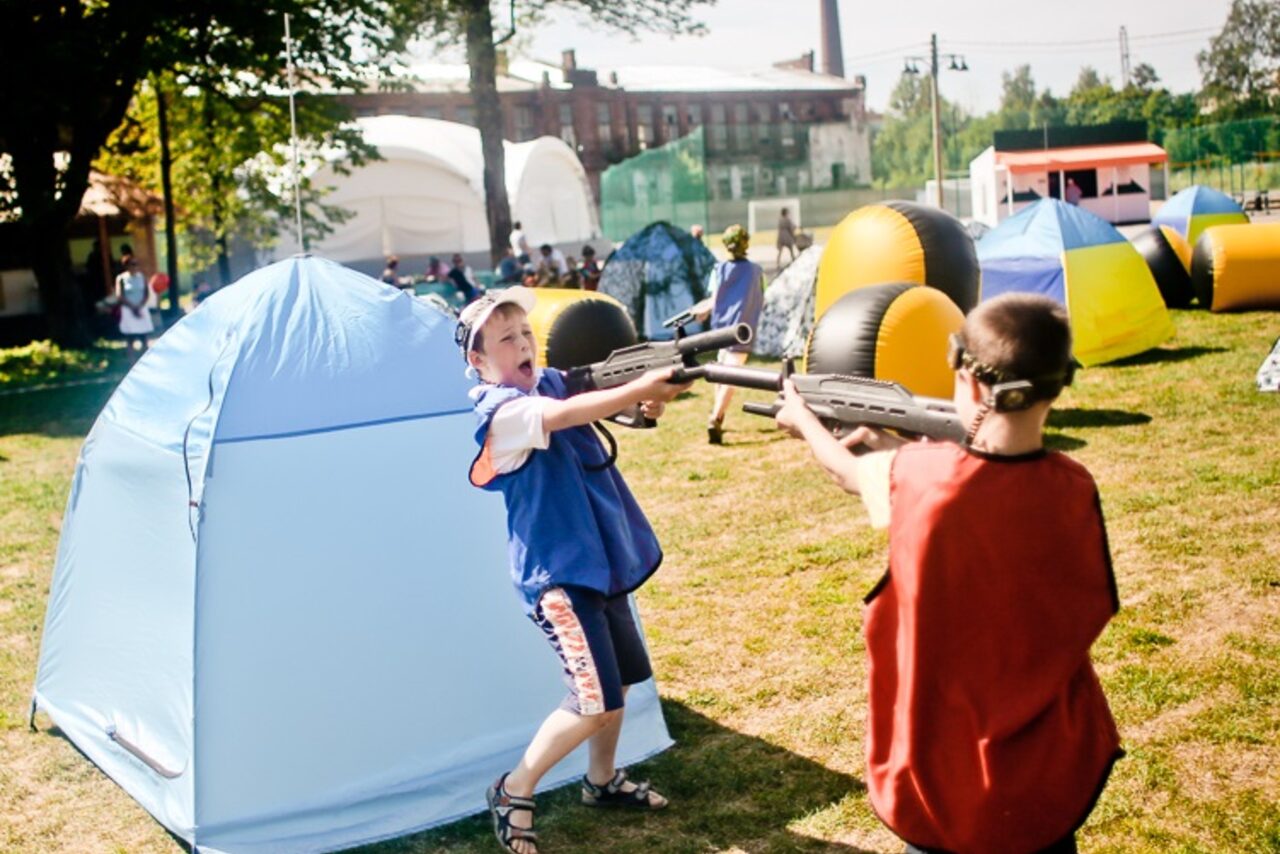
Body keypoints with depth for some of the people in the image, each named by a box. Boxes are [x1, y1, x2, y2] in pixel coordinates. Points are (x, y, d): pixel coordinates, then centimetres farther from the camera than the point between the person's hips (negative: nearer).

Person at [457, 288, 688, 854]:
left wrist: (647, 397, -20)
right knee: (595, 702, -11)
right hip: (557, 573, -9)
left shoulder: (552, 382, 8)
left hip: (600, 560, 9)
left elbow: (600, 401, 1)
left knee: (619, 680, 18)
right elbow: (563, 416, -36)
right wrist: (638, 389, -42)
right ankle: (514, 791, 9)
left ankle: (603, 781, 39)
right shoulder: (500, 411, -19)